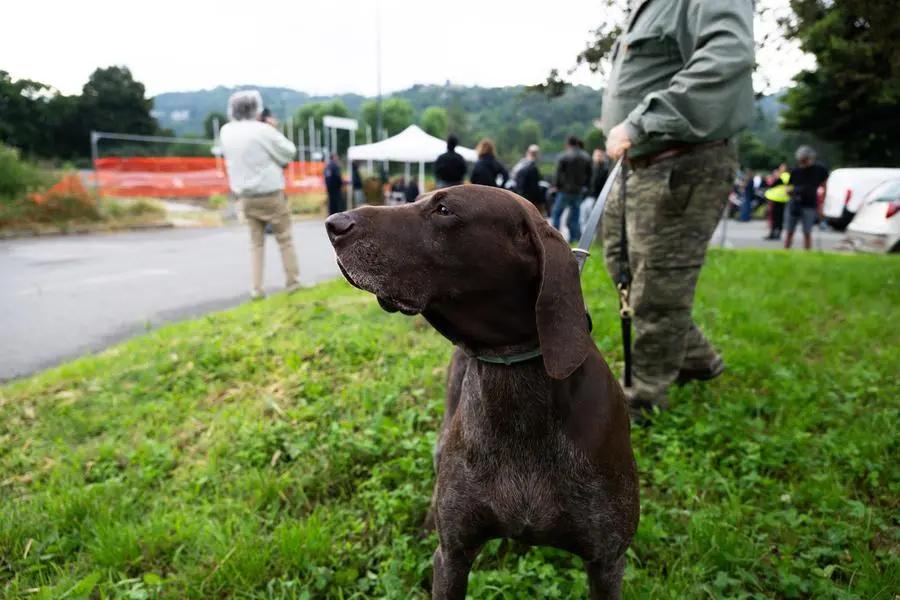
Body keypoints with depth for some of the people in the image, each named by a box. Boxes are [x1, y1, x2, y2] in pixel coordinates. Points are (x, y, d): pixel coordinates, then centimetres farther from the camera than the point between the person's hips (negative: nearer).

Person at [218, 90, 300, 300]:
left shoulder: (226, 131, 3)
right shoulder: (262, 130, -15)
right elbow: (289, 152, -6)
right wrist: (274, 130, 6)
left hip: (246, 196, 5)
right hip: (270, 194, -5)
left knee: (256, 242, 12)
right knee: (285, 239, 8)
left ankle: (256, 288, 6)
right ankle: (293, 282, 14)